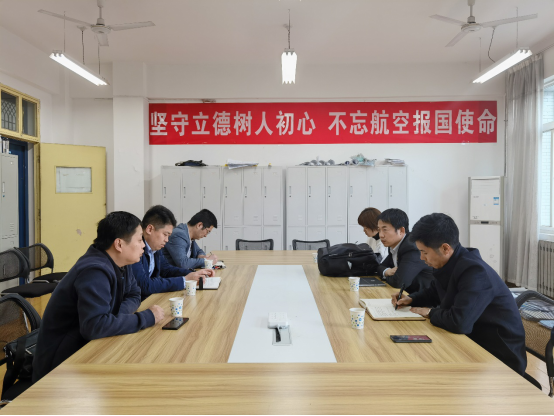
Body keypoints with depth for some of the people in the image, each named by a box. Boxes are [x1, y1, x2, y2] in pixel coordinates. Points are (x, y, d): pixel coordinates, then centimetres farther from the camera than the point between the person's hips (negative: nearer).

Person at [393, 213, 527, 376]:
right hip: (474, 342, 8)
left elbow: (459, 322, -38)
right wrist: (410, 299, 1)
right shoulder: (451, 264, 0)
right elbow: (433, 292, 20)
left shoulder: (475, 271, -28)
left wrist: (431, 313, -18)